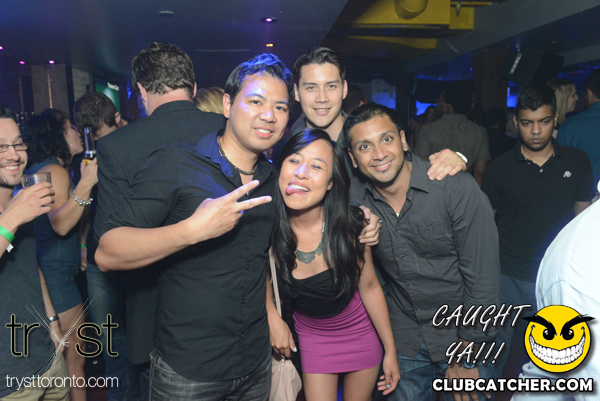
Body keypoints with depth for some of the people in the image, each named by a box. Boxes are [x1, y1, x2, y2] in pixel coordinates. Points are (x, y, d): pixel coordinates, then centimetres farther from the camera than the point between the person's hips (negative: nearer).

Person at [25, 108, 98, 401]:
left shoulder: (41, 170, 16)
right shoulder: (54, 171, -14)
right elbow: (60, 223, -28)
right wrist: (85, 184, -34)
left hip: (47, 273, 10)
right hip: (55, 275, -10)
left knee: (61, 353, 18)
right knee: (74, 357, -2)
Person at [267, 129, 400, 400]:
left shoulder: (351, 226, -26)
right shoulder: (269, 228, -24)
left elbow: (369, 287, -13)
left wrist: (390, 351, -5)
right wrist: (273, 318, -11)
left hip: (360, 331, 0)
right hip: (310, 335, 1)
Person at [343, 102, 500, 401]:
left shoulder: (458, 189, -20)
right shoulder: (358, 203, -9)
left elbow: (482, 278, -16)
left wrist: (466, 358, -11)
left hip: (463, 339, -3)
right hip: (404, 342, 3)